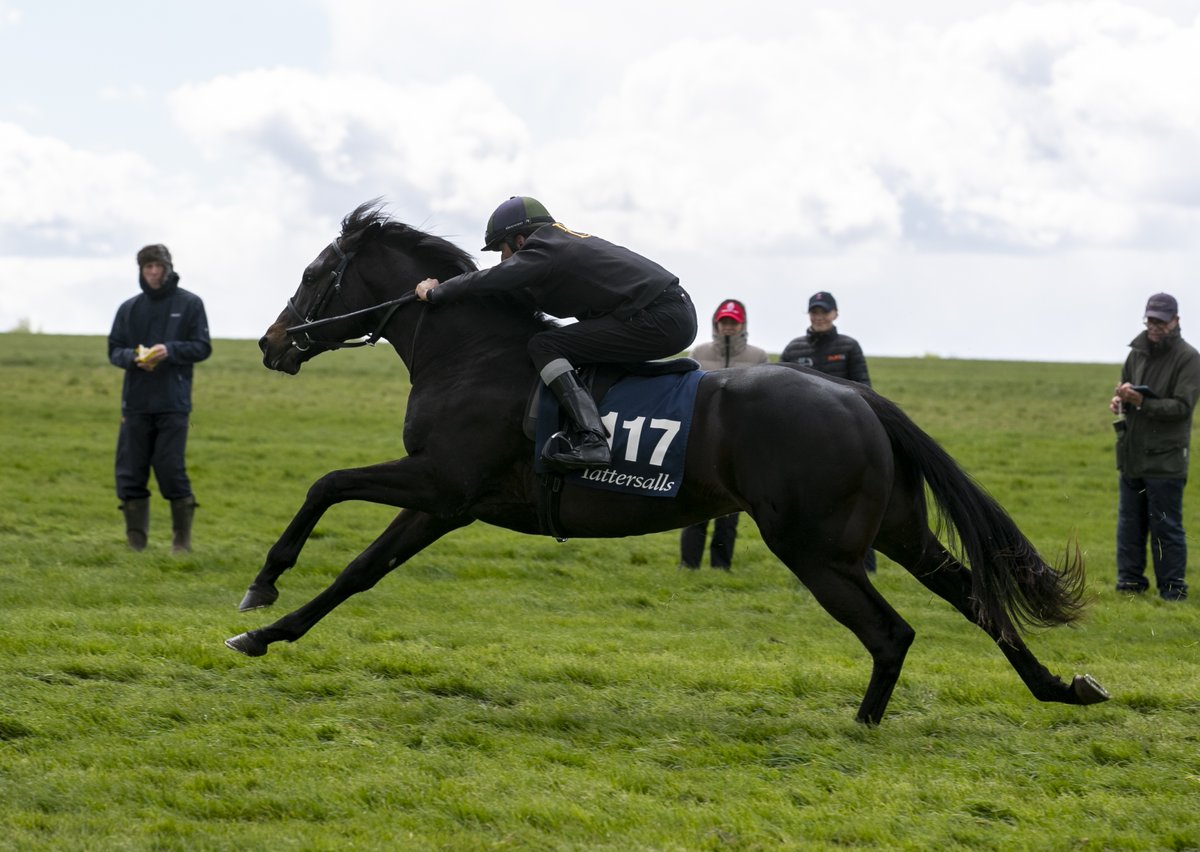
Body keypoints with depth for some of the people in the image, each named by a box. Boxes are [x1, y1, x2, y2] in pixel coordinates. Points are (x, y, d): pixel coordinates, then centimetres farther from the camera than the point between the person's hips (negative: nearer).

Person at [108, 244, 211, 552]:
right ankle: (136, 540, 10)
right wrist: (133, 357, -11)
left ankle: (182, 538, 5)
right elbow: (114, 350, 11)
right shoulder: (129, 308, 11)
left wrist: (170, 350, -17)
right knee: (130, 473, 2)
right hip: (136, 402, 3)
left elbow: (202, 347, 0)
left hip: (173, 403, -3)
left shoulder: (190, 304, 3)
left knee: (171, 469, -7)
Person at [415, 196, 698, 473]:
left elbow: (489, 280, -10)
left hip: (658, 321, -10)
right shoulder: (565, 243, 23)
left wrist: (434, 293, 5)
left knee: (543, 346, -9)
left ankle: (590, 440, -23)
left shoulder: (542, 251, -5)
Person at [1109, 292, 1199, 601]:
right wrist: (1120, 399, -4)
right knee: (1129, 523, 10)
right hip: (1132, 455, 6)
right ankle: (1130, 581, 18)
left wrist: (1141, 403, -25)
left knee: (1166, 526, -3)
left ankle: (1172, 587, 4)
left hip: (1165, 458, -6)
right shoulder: (1138, 353, 10)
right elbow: (1125, 388, 21)